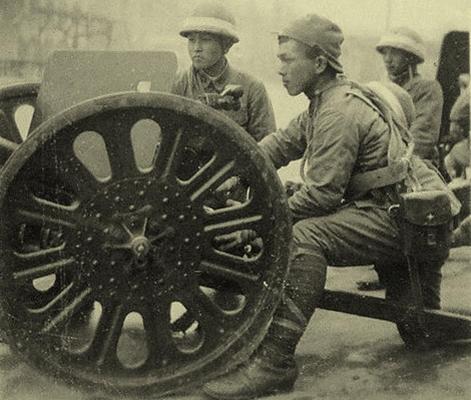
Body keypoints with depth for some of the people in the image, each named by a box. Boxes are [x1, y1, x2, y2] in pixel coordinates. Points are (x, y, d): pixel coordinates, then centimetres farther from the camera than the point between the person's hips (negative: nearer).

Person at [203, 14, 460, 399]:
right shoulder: (325, 103, 15)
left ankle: (273, 363, -29)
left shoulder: (340, 111, -17)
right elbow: (282, 142, 17)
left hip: (401, 218, -11)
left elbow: (321, 194, -20)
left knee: (303, 236, -25)